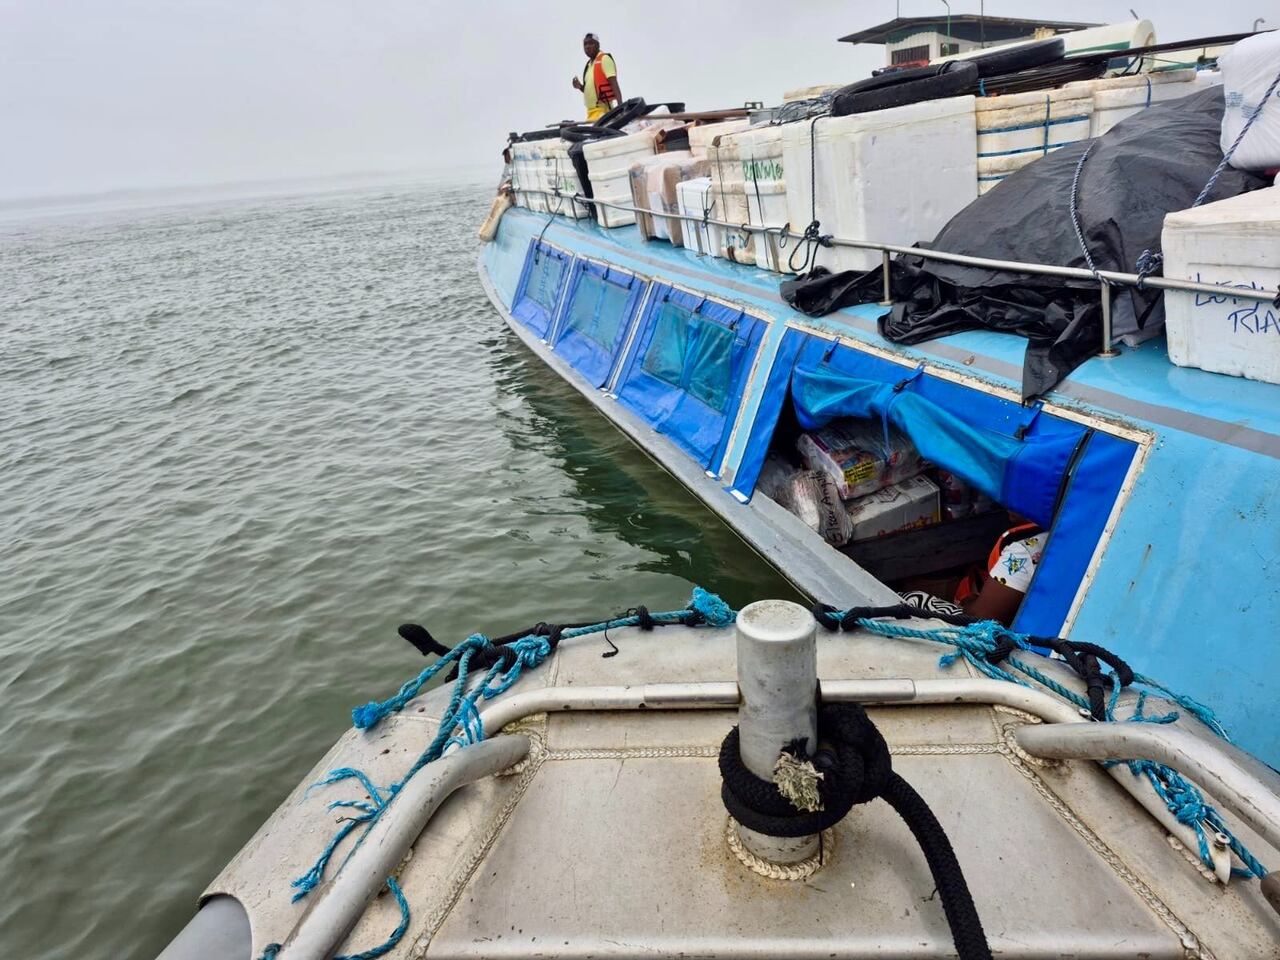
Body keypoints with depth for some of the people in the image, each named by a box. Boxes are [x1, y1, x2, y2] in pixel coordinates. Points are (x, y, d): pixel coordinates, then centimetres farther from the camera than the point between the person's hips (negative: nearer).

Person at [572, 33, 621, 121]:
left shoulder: (604, 59, -3)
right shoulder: (589, 64, 22)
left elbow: (614, 84, -13)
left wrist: (620, 106, -24)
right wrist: (580, 87, 11)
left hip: (602, 109, -9)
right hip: (591, 111, 9)